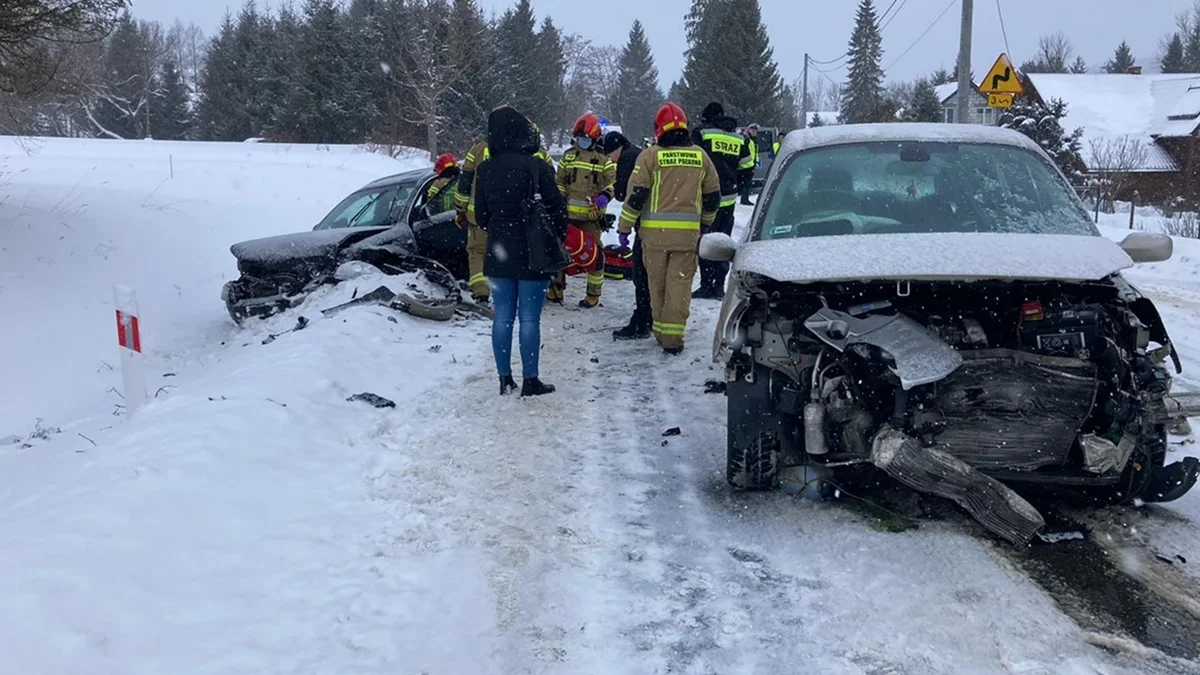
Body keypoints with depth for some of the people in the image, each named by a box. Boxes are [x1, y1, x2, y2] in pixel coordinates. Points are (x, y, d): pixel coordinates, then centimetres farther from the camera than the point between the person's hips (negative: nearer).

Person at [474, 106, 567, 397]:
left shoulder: (485, 170, 1)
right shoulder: (536, 166, -14)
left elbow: (481, 215, 9)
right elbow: (556, 208, -9)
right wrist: (557, 239, 8)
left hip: (498, 254, 4)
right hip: (533, 254, -4)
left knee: (503, 316, 10)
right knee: (529, 318, 0)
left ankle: (505, 379, 15)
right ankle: (530, 381, 5)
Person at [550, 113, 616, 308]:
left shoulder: (603, 160, 1)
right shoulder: (568, 156, 12)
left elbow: (613, 181, -2)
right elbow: (559, 181, 16)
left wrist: (605, 195, -21)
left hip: (590, 215, -4)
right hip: (567, 213, 4)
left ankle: (594, 293, 7)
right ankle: (556, 287, 20)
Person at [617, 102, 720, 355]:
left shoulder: (650, 155, -4)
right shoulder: (700, 156, 7)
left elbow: (636, 195, -7)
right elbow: (713, 196, 15)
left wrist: (624, 227, 1)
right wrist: (705, 223, 30)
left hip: (655, 231, -1)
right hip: (687, 233, 1)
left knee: (657, 283, 12)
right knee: (680, 283, 3)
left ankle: (660, 330, 21)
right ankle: (673, 335, -1)